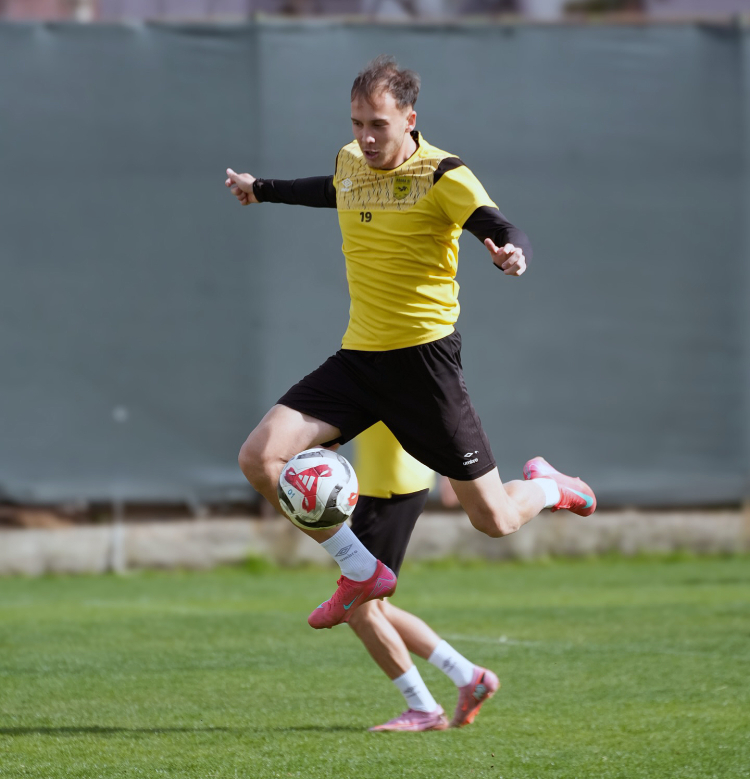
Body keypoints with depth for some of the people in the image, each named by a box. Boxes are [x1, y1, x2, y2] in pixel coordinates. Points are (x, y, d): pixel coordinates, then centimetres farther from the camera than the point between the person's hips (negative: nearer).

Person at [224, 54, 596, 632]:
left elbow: (505, 231, -24)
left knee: (494, 520, -2)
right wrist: (262, 190, 44)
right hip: (358, 358, 6)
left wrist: (513, 253, -48)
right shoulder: (350, 162, 7)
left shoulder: (442, 176, -12)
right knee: (260, 458, -13)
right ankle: (362, 574, 4)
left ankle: (547, 487, 37)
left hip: (424, 357, -6)